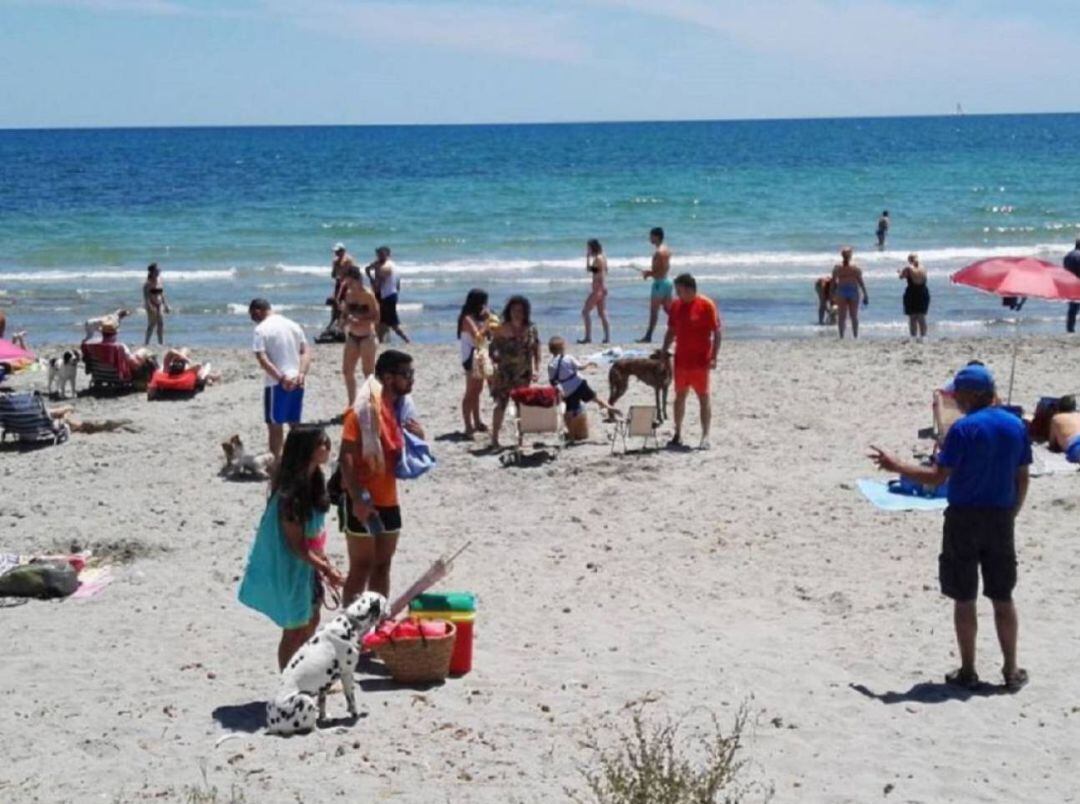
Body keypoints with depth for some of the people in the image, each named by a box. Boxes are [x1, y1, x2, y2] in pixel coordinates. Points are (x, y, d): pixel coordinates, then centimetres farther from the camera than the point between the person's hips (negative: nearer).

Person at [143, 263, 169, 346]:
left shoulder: (159, 282, 12)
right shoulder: (148, 283, -10)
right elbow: (146, 296, -15)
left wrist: (165, 306, 17)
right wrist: (149, 306, -25)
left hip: (159, 305, 7)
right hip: (152, 305, -7)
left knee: (161, 324, 3)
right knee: (152, 324, -7)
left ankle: (161, 343, 7)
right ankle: (147, 343, -2)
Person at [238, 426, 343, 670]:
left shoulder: (313, 481, 0)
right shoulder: (290, 494, -26)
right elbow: (296, 544, -23)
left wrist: (325, 562, 8)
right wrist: (325, 568, -20)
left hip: (307, 565, 9)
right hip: (289, 567, -9)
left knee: (311, 623, 20)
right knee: (294, 630, 5)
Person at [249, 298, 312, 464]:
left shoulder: (261, 329, -7)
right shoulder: (293, 325, 12)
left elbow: (262, 359, -17)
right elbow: (306, 352, 6)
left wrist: (281, 378, -19)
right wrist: (301, 374, -5)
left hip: (276, 383, -6)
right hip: (297, 382, 6)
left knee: (275, 424, 3)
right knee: (295, 423, 15)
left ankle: (276, 461, 4)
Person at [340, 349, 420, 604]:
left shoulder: (402, 406, 8)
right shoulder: (363, 410, -16)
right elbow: (346, 458, -19)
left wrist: (419, 437, -4)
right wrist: (357, 499, -25)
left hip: (388, 499, 8)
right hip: (364, 501, -8)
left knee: (383, 565, 14)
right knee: (361, 568, -2)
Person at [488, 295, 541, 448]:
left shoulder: (531, 330, 1)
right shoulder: (502, 330, -7)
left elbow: (536, 351, 5)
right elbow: (493, 350, -3)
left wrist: (536, 369, -2)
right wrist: (496, 358, -19)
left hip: (524, 374, 3)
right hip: (505, 374, -3)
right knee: (501, 404, -7)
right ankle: (494, 438, -1)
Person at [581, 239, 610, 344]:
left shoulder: (598, 258, -13)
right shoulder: (601, 258, 15)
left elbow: (603, 273, -21)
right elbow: (589, 269, 27)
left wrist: (603, 286, -27)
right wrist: (588, 257, 19)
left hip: (598, 289, -10)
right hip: (600, 289, 10)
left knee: (585, 311, -6)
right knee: (602, 314, 10)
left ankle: (588, 337, -7)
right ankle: (607, 337, 9)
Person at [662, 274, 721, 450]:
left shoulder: (706, 305, -10)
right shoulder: (676, 305, 7)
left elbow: (717, 332, -11)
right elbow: (671, 331, 16)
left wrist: (714, 357, -16)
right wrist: (665, 350, 9)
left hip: (700, 361, -6)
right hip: (680, 360, 6)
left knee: (703, 397, 0)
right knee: (679, 396, 11)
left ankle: (705, 437, 3)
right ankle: (678, 435, 20)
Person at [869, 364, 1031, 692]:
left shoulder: (964, 428, -15)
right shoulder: (1016, 425, 3)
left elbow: (937, 477, -16)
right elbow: (1022, 480, 7)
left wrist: (896, 466, -5)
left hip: (965, 519, -5)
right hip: (1001, 518, 5)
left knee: (964, 600, 6)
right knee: (1003, 598, 13)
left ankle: (968, 671, 13)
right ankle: (1011, 671, 17)